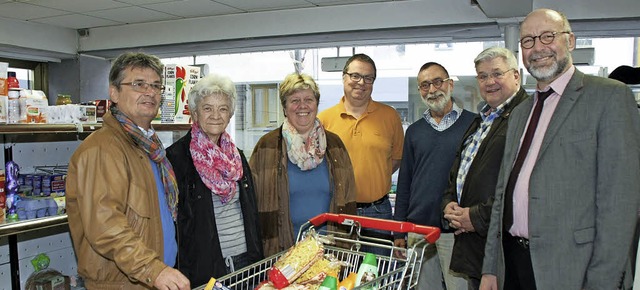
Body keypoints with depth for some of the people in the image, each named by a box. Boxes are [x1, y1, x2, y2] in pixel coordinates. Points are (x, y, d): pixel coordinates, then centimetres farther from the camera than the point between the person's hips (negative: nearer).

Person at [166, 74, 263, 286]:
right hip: (203, 266, -5)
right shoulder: (176, 156, -9)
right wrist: (181, 274, -14)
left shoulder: (237, 155, 9)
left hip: (245, 260, 5)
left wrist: (258, 257, 13)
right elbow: (173, 219, -11)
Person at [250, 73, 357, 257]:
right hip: (283, 248, -2)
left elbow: (347, 200, 11)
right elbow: (256, 203, 0)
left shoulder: (334, 144, 8)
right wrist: (260, 248, -4)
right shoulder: (267, 147, -1)